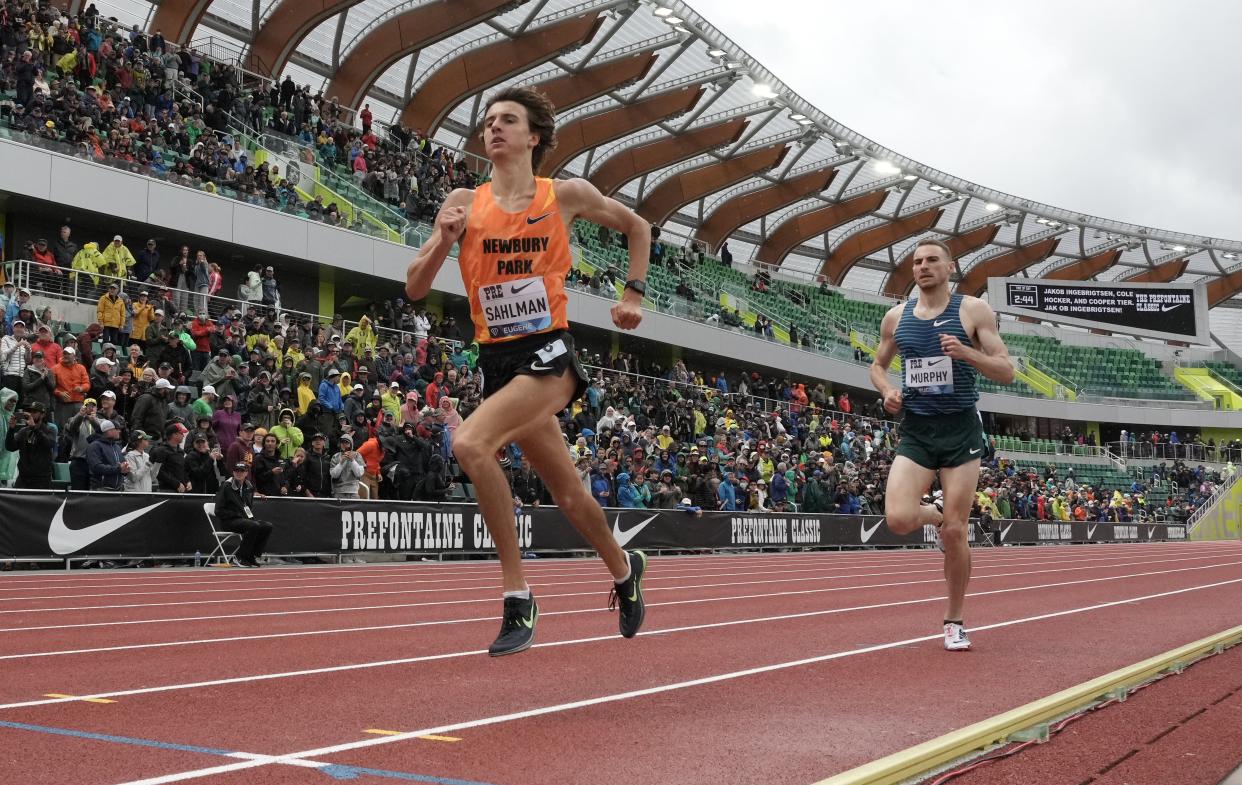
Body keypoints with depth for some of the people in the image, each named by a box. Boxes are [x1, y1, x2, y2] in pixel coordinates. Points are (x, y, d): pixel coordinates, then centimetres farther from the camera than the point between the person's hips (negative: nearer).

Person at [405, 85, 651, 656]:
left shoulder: (566, 196, 0)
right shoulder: (465, 203, 5)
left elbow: (637, 227, 17)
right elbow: (415, 289, 4)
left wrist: (633, 295, 10)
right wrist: (444, 241, -13)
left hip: (548, 352, -4)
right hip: (496, 357, 4)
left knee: (470, 443, -28)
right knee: (567, 492, 13)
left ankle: (517, 595, -19)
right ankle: (624, 568, 42)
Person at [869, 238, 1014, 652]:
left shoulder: (973, 310, -2)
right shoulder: (896, 316, 8)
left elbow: (1007, 372, -4)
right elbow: (878, 365, 22)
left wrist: (965, 352, -20)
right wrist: (887, 390, -1)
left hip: (960, 430, -2)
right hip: (915, 431, 3)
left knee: (955, 531, -3)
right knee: (898, 519, -17)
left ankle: (954, 622, 15)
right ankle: (935, 515, 21)